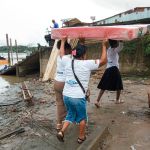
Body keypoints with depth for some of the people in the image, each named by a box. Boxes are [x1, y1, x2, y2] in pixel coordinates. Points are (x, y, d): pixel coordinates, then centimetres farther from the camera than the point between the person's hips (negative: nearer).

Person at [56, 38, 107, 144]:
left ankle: (62, 132, 15)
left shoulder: (68, 62, 3)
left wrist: (63, 41, 36)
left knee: (70, 114, 26)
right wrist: (104, 46, 2)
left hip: (66, 95, 5)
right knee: (82, 117, 19)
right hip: (78, 97, -5)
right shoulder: (87, 64, -11)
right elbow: (103, 60, -7)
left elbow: (61, 54, 24)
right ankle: (81, 137, 32)